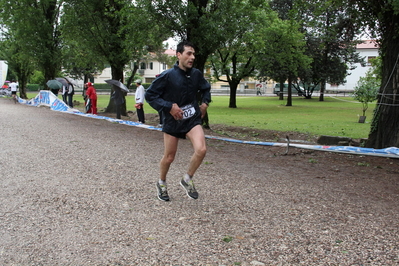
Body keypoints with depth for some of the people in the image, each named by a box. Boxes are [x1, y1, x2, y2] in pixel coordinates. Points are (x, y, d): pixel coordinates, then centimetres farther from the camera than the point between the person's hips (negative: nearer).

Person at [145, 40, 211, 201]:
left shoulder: (196, 74, 0)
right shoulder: (167, 76, -15)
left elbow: (206, 88, 21)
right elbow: (150, 95, -12)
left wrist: (205, 104, 6)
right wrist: (169, 107, -19)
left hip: (192, 120, 3)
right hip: (172, 122, -3)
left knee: (201, 150, -19)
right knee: (169, 157, 7)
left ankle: (187, 180, 7)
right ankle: (162, 184, 37)